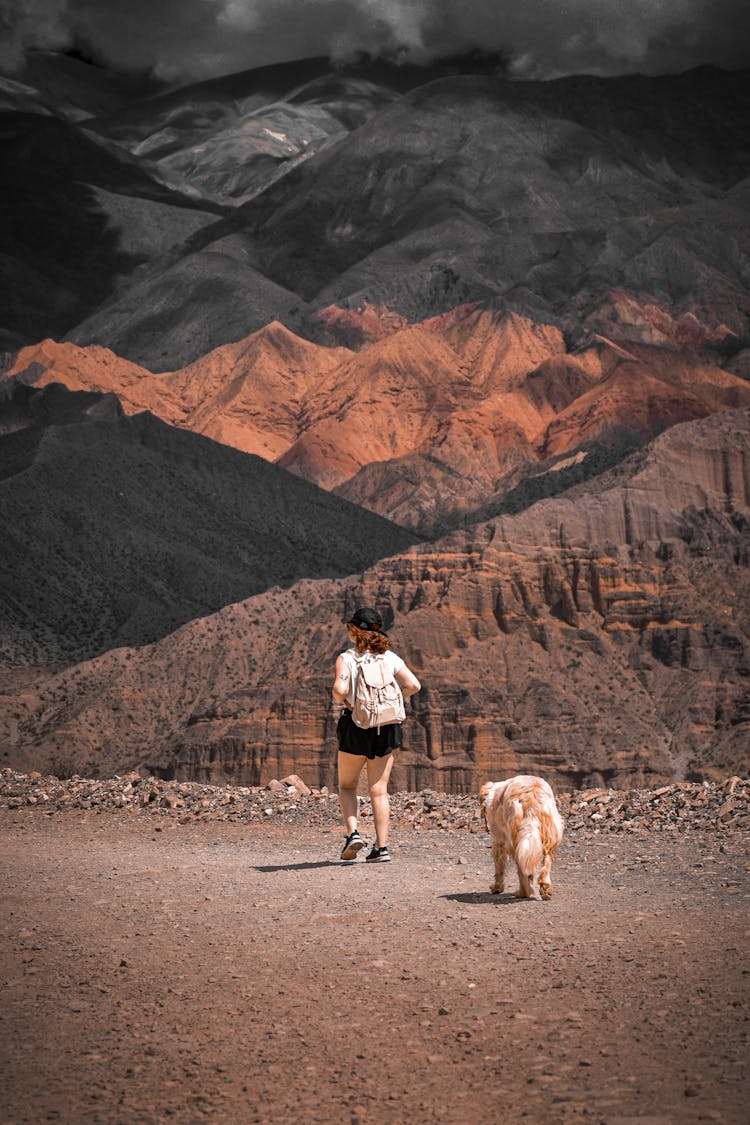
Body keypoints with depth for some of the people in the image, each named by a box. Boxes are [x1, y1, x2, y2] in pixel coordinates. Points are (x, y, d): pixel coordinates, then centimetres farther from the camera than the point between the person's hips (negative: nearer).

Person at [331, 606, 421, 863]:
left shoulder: (346, 658, -6)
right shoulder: (391, 658, 4)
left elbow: (340, 690, -22)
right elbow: (414, 685, -7)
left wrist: (339, 700, -1)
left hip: (355, 724, -3)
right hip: (386, 727, 3)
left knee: (347, 786, 16)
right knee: (379, 789, 9)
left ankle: (352, 832, -3)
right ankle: (381, 846, 5)